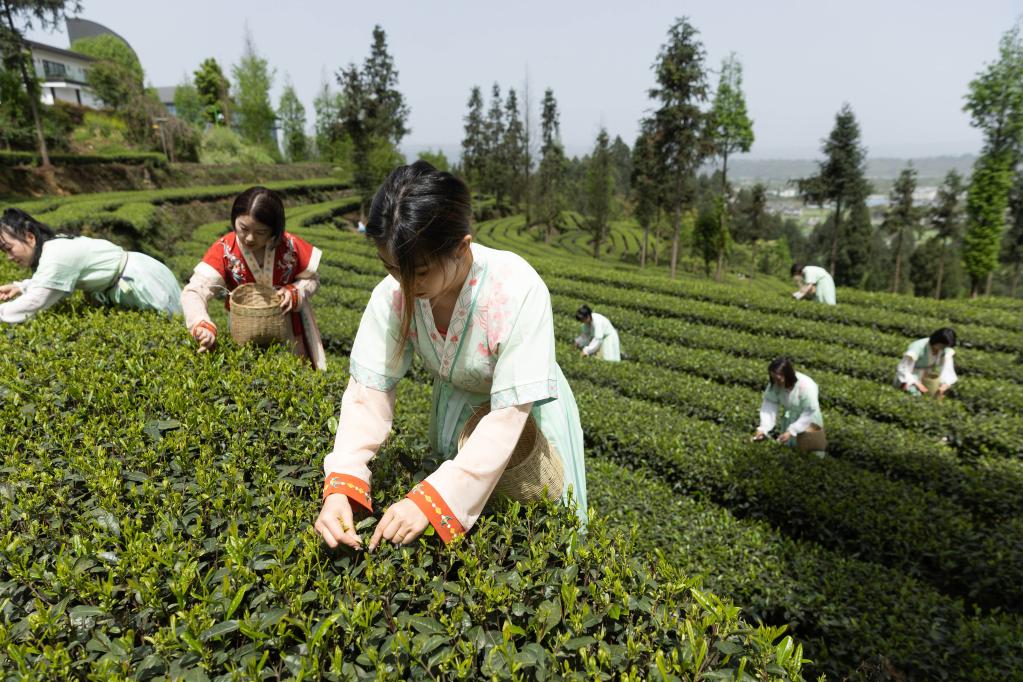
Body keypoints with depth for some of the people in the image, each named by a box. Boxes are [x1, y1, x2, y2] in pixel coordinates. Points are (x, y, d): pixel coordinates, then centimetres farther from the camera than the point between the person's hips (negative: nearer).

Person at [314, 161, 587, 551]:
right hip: (454, 409, 5)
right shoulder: (392, 295, -26)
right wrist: (341, 486, -37)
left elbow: (509, 413, -37)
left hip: (524, 411, -4)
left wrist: (429, 501, -41)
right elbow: (370, 389, -22)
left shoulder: (519, 291, -39)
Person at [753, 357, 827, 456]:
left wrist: (791, 431, -30)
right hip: (789, 419, 4)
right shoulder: (774, 384, -20)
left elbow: (810, 413, -27)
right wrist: (763, 428, -31)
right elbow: (769, 404, -20)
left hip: (808, 419, -4)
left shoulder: (806, 386, -33)